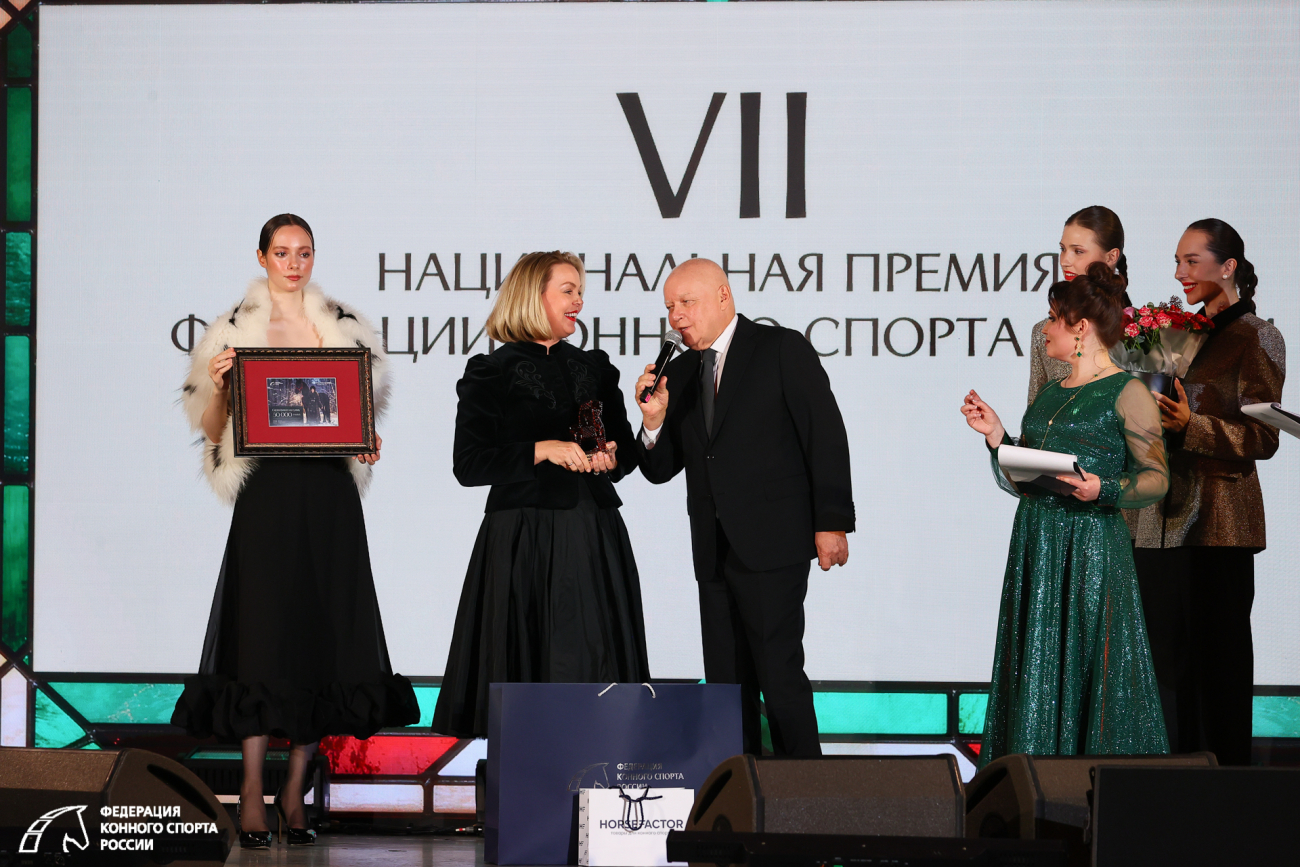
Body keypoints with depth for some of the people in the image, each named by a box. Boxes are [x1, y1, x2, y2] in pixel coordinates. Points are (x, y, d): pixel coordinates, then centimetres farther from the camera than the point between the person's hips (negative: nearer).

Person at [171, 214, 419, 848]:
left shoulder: (343, 327, 12)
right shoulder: (236, 331, 4)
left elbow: (366, 405, 19)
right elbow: (213, 428, 4)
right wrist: (218, 387, -15)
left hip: (330, 494, 3)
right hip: (269, 492, -3)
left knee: (325, 638, 1)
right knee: (264, 633, -8)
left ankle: (294, 791, 8)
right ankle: (251, 794, -4)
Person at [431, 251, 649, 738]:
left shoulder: (596, 369, 15)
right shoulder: (490, 374, 1)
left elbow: (627, 450, 22)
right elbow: (468, 465, -7)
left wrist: (611, 458, -1)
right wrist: (543, 450, -15)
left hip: (594, 538, 4)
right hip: (523, 544, -4)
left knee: (593, 659, -1)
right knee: (527, 662, -6)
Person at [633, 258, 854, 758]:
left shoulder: (782, 350, -1)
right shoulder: (678, 374, 15)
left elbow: (826, 436, -5)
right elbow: (660, 470, 15)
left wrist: (832, 522, -11)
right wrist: (654, 421, -6)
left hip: (772, 545, -6)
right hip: (714, 550, 6)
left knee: (779, 673, -10)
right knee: (726, 682, 6)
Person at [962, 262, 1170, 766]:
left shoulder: (1127, 395, -5)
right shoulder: (1049, 395, 16)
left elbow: (1156, 478, -8)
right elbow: (1019, 483, 16)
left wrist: (1103, 489, -23)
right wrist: (995, 436, 3)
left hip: (1092, 550, -7)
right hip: (1035, 547, 7)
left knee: (1092, 671, -4)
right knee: (1035, 668, 7)